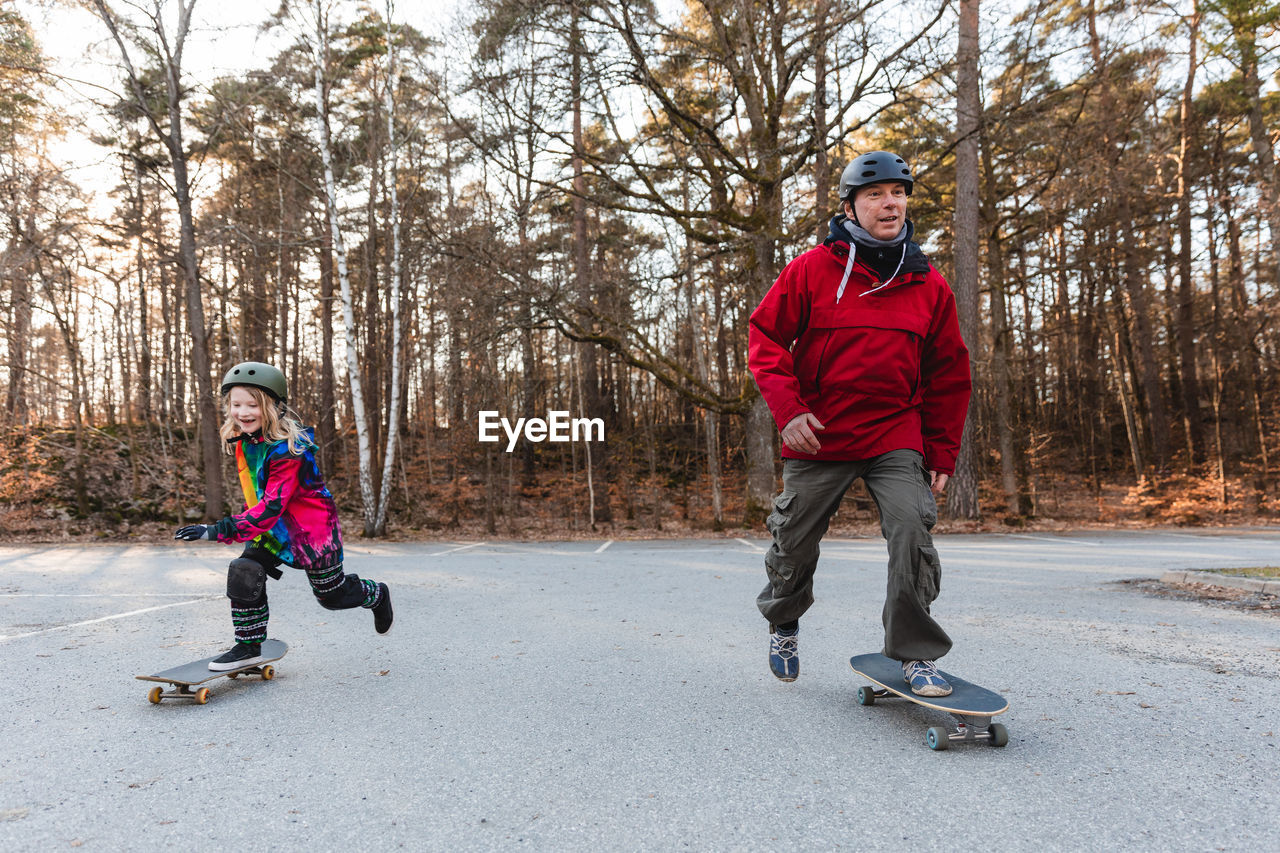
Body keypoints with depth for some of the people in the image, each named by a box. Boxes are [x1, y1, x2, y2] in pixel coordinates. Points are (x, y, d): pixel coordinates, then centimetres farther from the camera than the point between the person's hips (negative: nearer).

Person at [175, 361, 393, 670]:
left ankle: (376, 595, 42)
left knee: (332, 594, 10)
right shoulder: (243, 440, -3)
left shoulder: (288, 448, -30)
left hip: (310, 529, -7)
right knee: (243, 573, -15)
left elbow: (271, 506, -35)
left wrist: (220, 530, -40)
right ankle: (248, 647, 1)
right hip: (271, 528, 7)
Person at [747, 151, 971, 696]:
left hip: (897, 437, 2)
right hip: (817, 437, -1)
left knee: (913, 529, -17)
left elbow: (948, 375, 11)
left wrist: (942, 452, 7)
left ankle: (916, 654, 2)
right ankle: (783, 621, 40)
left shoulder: (928, 285, 4)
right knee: (794, 543, 10)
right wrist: (787, 409, -15)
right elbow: (766, 337, -2)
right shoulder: (811, 270, -5)